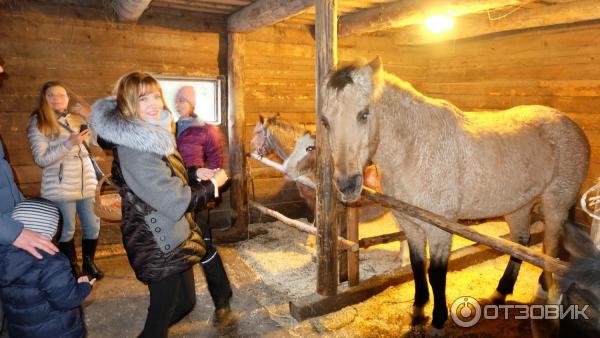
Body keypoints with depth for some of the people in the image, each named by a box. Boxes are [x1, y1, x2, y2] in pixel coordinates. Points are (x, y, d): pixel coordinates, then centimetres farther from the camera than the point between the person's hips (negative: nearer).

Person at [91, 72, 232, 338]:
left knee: (185, 301, 22)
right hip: (159, 246, -9)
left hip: (172, 239, 9)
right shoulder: (133, 149, -25)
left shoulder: (151, 134, 5)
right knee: (163, 314, 8)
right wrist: (212, 185, -12)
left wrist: (196, 174, 4)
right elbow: (176, 202, -25)